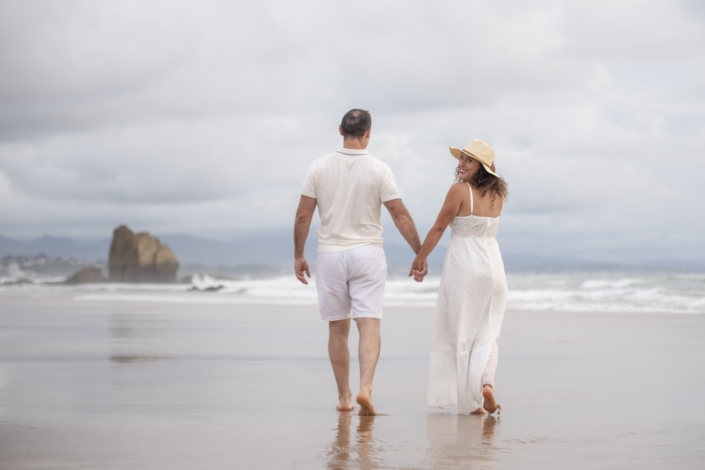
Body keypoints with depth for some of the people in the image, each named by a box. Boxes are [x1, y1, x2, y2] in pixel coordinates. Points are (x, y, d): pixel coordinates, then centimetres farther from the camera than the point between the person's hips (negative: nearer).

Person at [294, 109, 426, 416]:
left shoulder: (320, 167, -1)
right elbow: (401, 215, -6)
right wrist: (420, 254, 2)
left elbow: (303, 215, 0)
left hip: (330, 255, 2)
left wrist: (298, 256, 10)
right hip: (367, 254, -2)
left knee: (338, 330, 11)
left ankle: (344, 397, 15)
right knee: (369, 326, -4)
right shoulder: (379, 170, -6)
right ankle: (365, 388, -23)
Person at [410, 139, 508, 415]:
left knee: (461, 333, 4)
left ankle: (470, 401, 4)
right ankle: (486, 382, -15)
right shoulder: (497, 193, 6)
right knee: (486, 333, 10)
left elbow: (438, 228, -7)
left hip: (463, 265, -5)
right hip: (493, 264, 5)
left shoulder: (460, 190, -11)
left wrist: (419, 259, 3)